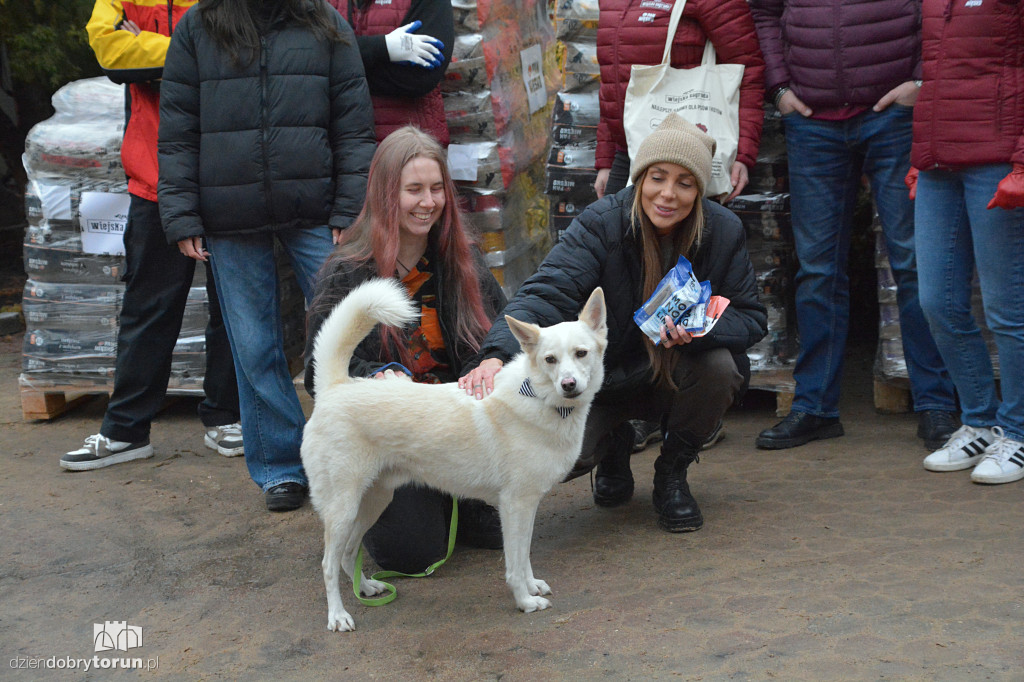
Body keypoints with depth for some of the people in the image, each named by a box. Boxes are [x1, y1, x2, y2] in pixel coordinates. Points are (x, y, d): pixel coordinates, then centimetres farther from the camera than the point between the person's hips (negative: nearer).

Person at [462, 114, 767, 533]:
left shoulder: (723, 231, -13)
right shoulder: (600, 225, -20)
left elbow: (751, 317, -8)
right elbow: (546, 294, -33)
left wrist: (699, 328, -33)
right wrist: (497, 355, -52)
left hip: (676, 378, 2)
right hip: (607, 378, -2)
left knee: (720, 367, -31)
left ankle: (673, 470, 0)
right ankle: (615, 446, 15)